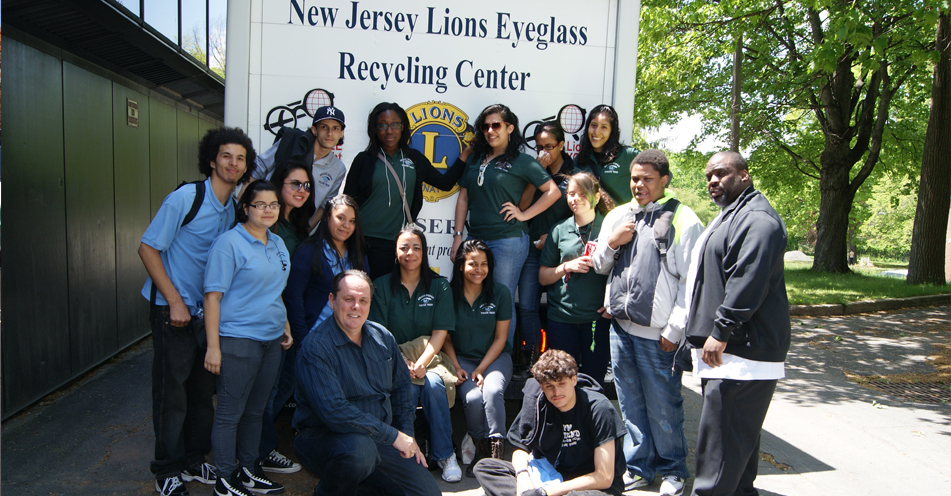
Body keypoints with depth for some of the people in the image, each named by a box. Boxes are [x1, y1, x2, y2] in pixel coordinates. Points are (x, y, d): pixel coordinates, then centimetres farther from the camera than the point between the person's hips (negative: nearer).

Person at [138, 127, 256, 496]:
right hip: (173, 309, -6)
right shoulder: (185, 198, -13)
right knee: (172, 391, 2)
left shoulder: (233, 208, 6)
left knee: (203, 388, 13)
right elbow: (147, 248, -12)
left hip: (206, 310, 6)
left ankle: (194, 461, 29)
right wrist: (175, 300, -16)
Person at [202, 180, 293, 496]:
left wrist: (284, 325, 17)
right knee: (230, 412, 4)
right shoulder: (229, 243, -11)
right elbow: (213, 295, -14)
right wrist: (213, 346, -17)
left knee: (255, 410, 17)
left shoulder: (277, 243, 12)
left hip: (271, 339, 7)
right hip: (237, 340, -7)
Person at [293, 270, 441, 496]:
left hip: (379, 440, 6)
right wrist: (393, 436, -23)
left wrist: (407, 435, 6)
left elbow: (402, 385, 17)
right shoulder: (315, 347, -16)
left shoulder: (383, 337, 5)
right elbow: (334, 411, -26)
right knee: (360, 450, -38)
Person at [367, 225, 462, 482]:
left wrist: (421, 364, -18)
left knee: (433, 383, -31)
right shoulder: (382, 286, 6)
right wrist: (402, 362, -17)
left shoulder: (440, 286, 6)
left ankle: (444, 455, -15)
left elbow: (440, 333, -1)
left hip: (428, 356, 0)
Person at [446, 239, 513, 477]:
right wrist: (456, 367, -9)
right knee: (472, 397, -28)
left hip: (495, 357, 0)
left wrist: (480, 370, -11)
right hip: (461, 358, 0)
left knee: (492, 391, -31)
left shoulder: (500, 293, -3)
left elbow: (500, 338, -1)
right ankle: (481, 448, -3)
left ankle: (496, 450, -18)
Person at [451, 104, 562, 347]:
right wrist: (457, 235, 9)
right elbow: (463, 197, 16)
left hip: (508, 241, -5)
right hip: (475, 239, 5)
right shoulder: (475, 159, 14)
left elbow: (553, 191, -2)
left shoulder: (522, 161, -1)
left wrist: (524, 214, -7)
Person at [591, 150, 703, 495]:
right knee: (631, 403, 14)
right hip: (621, 326, 6)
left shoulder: (683, 220, -5)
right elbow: (599, 266, 20)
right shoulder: (617, 216, 13)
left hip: (658, 334, -5)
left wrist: (675, 330, -11)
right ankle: (639, 467, 28)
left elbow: (690, 282, -8)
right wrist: (611, 243, 0)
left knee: (663, 407, 3)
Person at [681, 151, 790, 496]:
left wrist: (721, 331, -21)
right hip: (728, 350, 11)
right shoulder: (731, 216, 22)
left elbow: (747, 283, -24)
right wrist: (702, 334, 25)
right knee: (738, 433, 18)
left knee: (721, 436, -8)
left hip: (742, 352, -11)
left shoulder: (757, 219, -13)